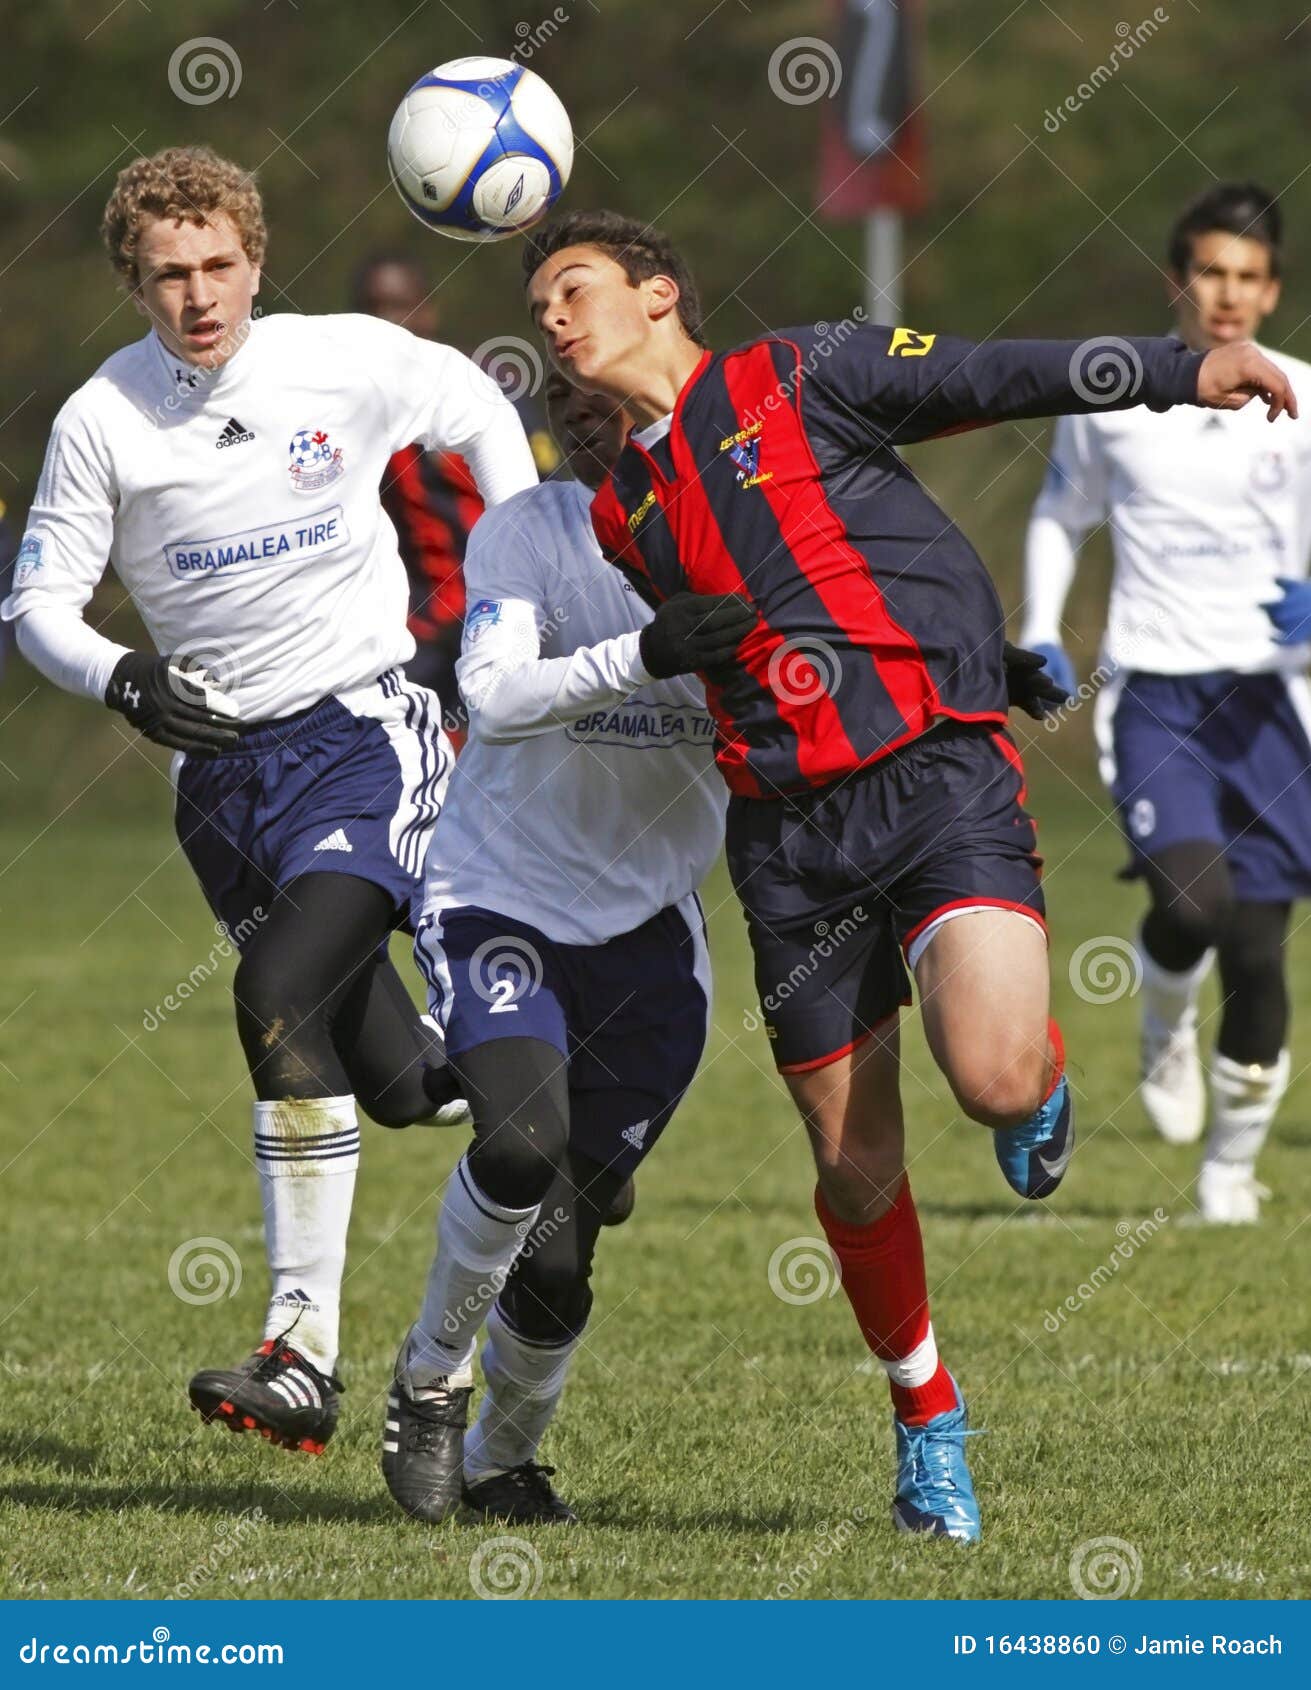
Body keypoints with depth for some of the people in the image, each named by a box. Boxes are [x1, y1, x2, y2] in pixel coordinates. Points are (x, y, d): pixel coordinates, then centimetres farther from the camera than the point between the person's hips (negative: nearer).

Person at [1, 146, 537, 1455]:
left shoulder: (350, 362, -5)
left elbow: (481, 417, 15)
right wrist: (122, 680, -18)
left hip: (364, 726, -3)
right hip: (222, 761, 3)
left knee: (281, 998, -24)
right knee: (395, 1084, 1)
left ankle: (304, 1354, -23)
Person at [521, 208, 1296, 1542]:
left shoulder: (801, 377, 6)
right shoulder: (620, 517, 19)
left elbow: (993, 378, -4)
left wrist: (1184, 372, -14)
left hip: (939, 773, -4)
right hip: (789, 837, 4)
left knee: (995, 1079, -25)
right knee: (854, 1171, 1)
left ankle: (1040, 1075, 12)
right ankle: (926, 1422, 22)